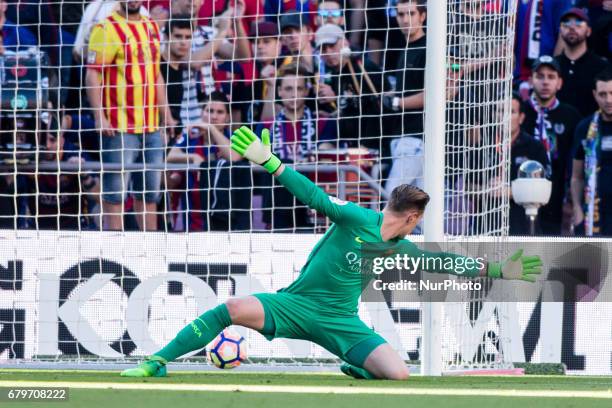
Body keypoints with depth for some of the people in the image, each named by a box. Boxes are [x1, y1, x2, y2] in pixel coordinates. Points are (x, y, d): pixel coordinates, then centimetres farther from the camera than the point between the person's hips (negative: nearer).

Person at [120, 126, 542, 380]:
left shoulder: (401, 250, 10)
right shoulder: (356, 219, -7)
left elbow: (444, 262, 18)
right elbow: (314, 197, -13)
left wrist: (497, 271, 17)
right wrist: (268, 161, -23)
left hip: (340, 321, 4)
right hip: (296, 303, -4)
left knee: (399, 373, -16)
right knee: (231, 310, -28)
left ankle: (358, 369, 20)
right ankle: (158, 362, -19)